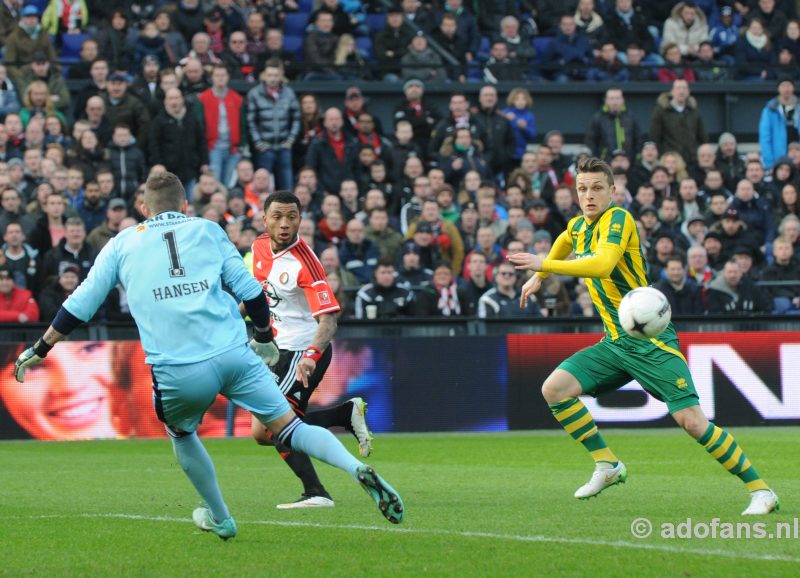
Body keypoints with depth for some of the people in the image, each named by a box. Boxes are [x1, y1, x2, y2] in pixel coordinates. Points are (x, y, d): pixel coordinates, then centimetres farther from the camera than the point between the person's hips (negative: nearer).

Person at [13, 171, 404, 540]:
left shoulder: (123, 244, 17)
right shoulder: (206, 230, 16)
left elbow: (80, 305, 17)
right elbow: (249, 289, 11)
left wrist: (38, 351, 27)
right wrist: (264, 339, 26)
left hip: (177, 372, 0)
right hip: (234, 355, 0)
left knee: (180, 432, 30)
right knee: (291, 429, 4)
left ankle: (220, 519, 38)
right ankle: (358, 470, -19)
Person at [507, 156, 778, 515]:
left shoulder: (617, 219, -14)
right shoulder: (578, 226, 11)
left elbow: (601, 265, -32)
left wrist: (544, 265, -30)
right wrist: (538, 278, 40)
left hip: (650, 340, -8)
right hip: (615, 344, 8)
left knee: (691, 420, -17)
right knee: (554, 389, -7)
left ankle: (760, 490, -7)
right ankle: (607, 465, 5)